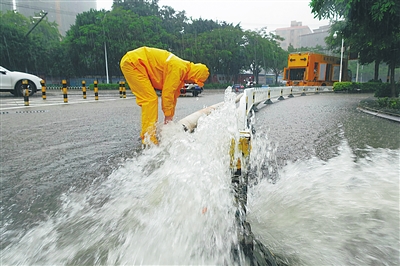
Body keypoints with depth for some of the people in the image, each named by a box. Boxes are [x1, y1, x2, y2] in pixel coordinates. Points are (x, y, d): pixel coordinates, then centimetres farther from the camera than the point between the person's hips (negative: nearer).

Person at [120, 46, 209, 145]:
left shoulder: (182, 73, 10)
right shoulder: (178, 68, -20)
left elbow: (174, 94, 15)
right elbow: (167, 93, -19)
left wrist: (170, 117, 17)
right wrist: (168, 115, -9)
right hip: (132, 62, -10)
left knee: (149, 100, 11)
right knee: (150, 99, -15)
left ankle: (147, 136, 17)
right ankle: (148, 140, -14)